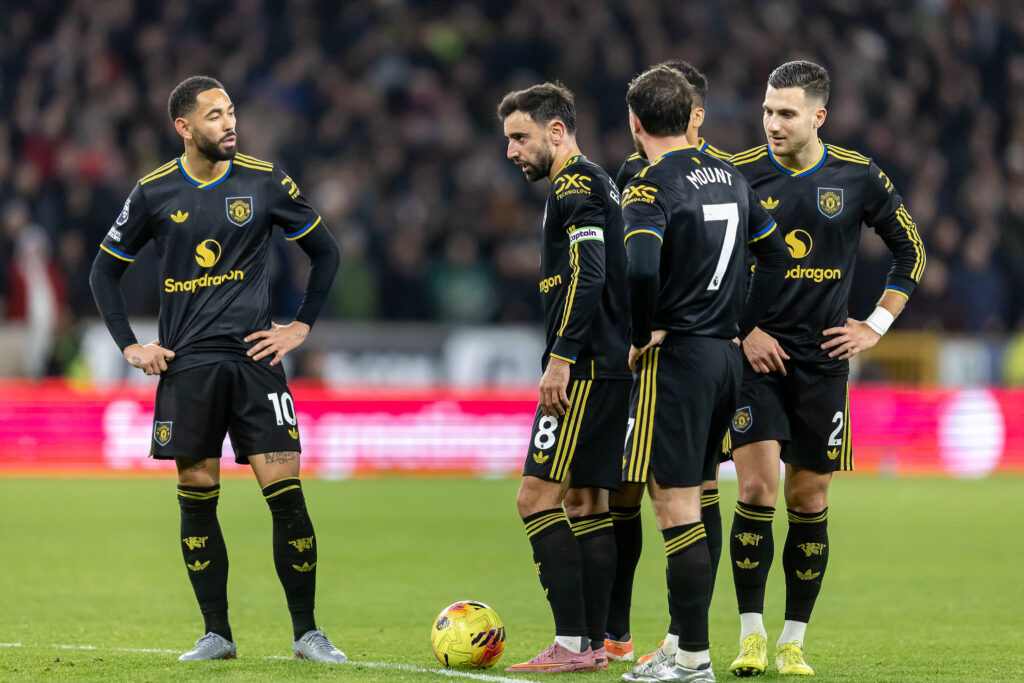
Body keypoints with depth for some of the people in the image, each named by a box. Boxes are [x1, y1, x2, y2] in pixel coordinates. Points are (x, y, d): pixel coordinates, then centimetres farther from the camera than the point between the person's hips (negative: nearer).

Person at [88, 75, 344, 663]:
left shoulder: (264, 182, 2)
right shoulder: (154, 193, 3)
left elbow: (325, 252, 13)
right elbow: (106, 271, 14)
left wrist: (301, 327, 6)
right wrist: (130, 346, 6)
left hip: (253, 357, -1)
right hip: (186, 366, 1)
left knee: (286, 492, -8)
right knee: (197, 498, 2)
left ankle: (307, 633, 1)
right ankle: (217, 635, 10)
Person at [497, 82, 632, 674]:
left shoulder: (577, 185, -10)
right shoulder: (599, 184, 21)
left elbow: (588, 275, -21)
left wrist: (562, 356, -24)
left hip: (585, 368, -10)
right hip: (610, 369, 10)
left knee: (539, 497, -12)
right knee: (587, 502, 10)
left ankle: (571, 644, -15)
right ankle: (595, 644, 10)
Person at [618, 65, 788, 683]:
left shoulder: (651, 186, -12)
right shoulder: (730, 177, 12)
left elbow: (641, 268, -29)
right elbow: (776, 254, 19)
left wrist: (641, 334, -14)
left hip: (676, 356, -8)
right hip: (727, 356, 8)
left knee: (676, 507, -5)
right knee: (695, 503, 15)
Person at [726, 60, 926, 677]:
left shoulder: (858, 178, 0)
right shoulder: (739, 175, -3)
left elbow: (911, 251, 13)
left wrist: (876, 326, 5)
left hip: (823, 361, 1)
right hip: (756, 354, -1)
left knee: (810, 499, 4)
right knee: (757, 489, -13)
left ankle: (793, 643, 12)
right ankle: (752, 636, -5)